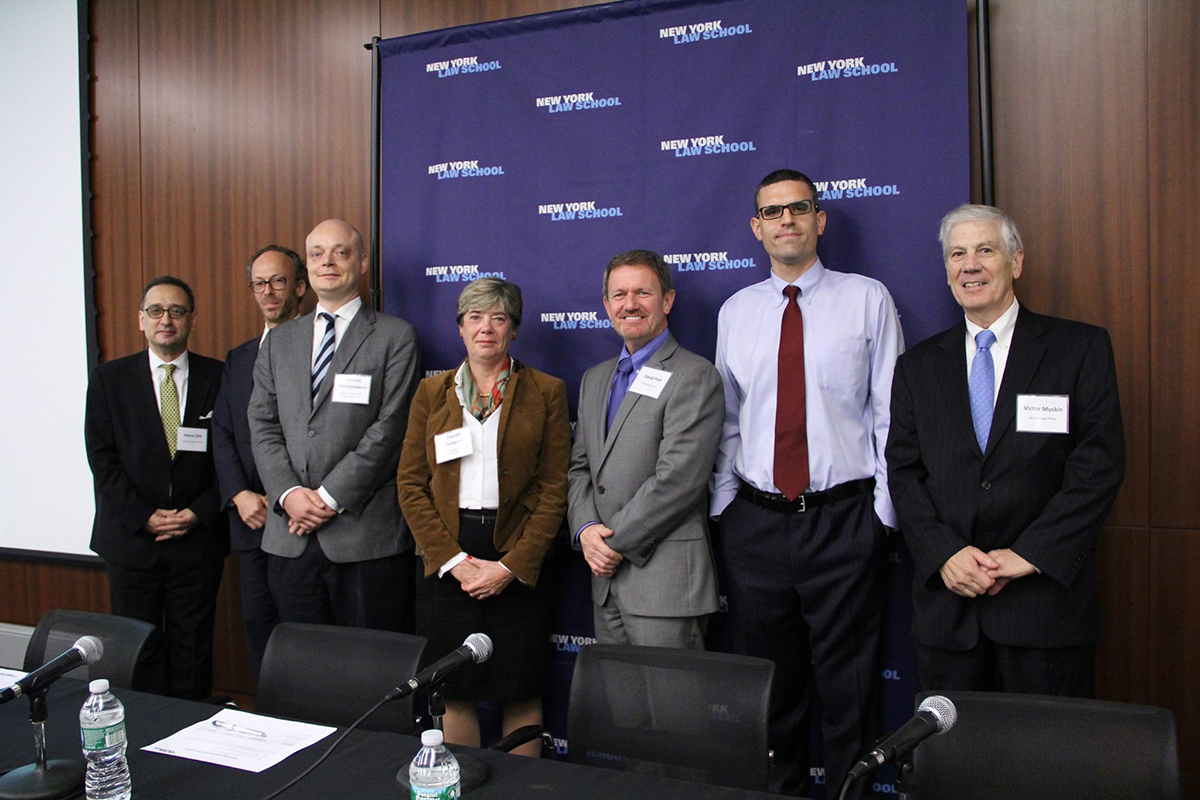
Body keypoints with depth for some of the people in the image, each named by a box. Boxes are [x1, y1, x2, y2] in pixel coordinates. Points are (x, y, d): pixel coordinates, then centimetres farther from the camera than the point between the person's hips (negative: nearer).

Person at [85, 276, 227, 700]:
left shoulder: (219, 378, 3)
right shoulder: (109, 378, 5)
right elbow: (103, 458, -1)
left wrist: (200, 513, -9)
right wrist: (143, 517, -9)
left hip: (198, 538, 0)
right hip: (130, 538, 1)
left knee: (192, 649, 6)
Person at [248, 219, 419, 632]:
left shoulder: (395, 336, 0)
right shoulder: (279, 341, 16)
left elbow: (388, 427, -8)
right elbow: (262, 426, 9)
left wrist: (331, 497, -12)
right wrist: (288, 493, -7)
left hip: (367, 536, -4)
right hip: (290, 539, 5)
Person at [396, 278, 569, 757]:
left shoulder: (545, 392, 2)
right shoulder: (432, 392, 9)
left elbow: (554, 488, -2)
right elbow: (410, 483, 4)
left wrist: (512, 565, -11)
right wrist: (453, 560, -7)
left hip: (518, 560, -1)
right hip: (446, 560, 2)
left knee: (521, 691, 6)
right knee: (453, 690, 8)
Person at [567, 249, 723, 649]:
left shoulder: (695, 377, -10)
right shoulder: (595, 379, 16)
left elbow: (677, 479, -18)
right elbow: (580, 467, 15)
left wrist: (615, 541, -13)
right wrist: (586, 528, -3)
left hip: (665, 579, -7)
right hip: (607, 578, 7)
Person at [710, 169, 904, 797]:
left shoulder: (867, 298, 2)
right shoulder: (735, 311, 10)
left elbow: (891, 411, -1)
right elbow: (726, 421, 12)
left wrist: (884, 510, -6)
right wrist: (722, 506, 5)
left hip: (843, 520, -2)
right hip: (754, 521, 3)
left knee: (847, 686, 7)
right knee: (767, 682, 14)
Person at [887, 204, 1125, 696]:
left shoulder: (1082, 349, 2)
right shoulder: (917, 367, 9)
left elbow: (1099, 465, -5)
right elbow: (903, 473, 4)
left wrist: (1030, 554, -13)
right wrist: (945, 553, -11)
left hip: (1045, 595, -2)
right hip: (946, 601, 2)